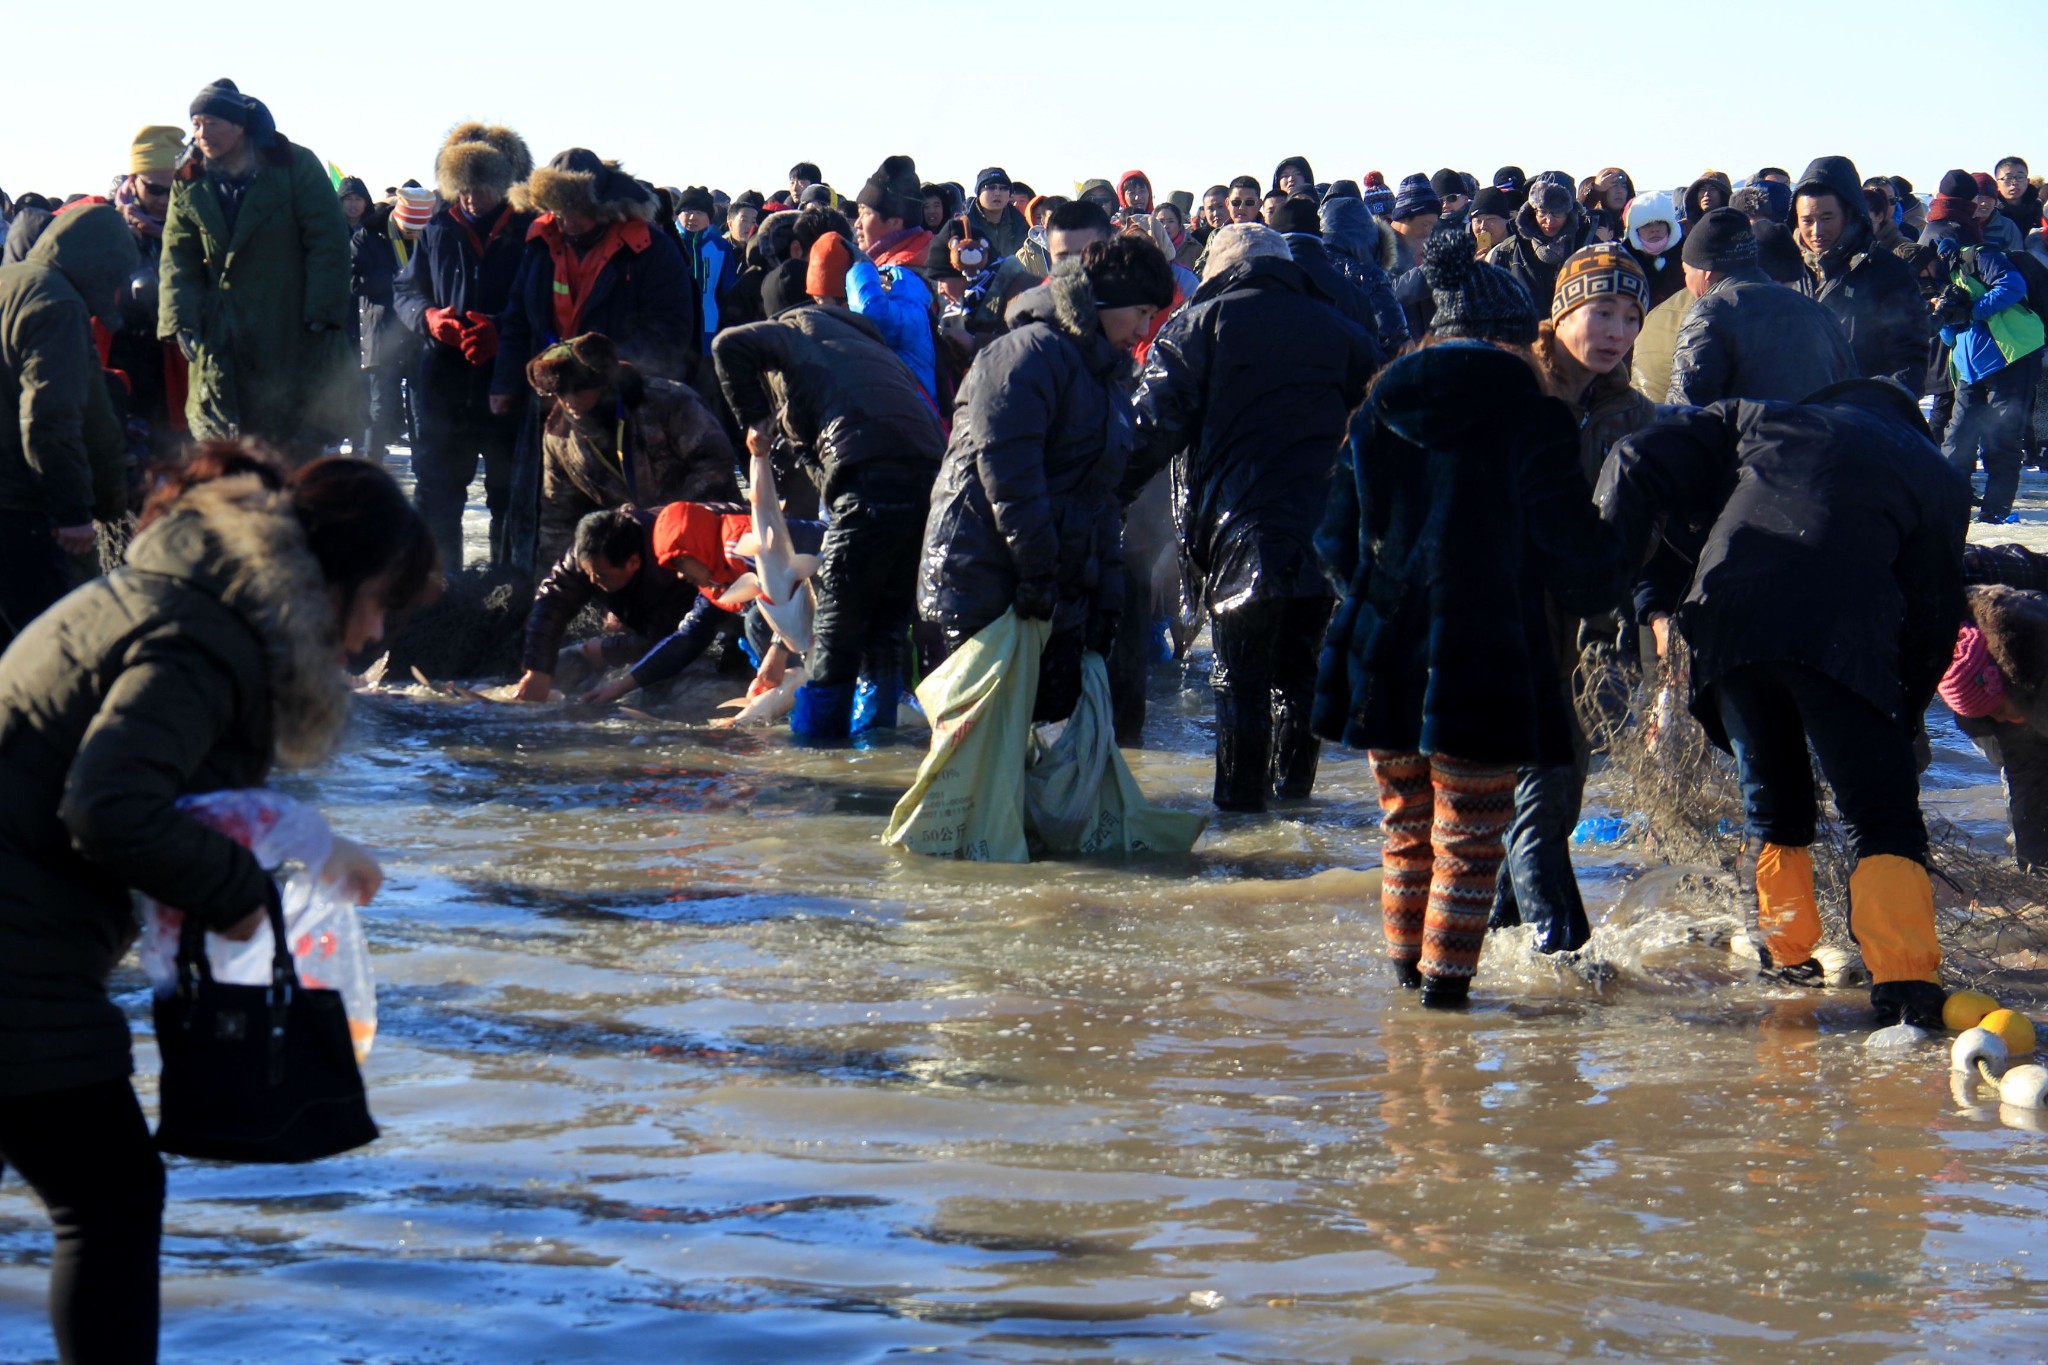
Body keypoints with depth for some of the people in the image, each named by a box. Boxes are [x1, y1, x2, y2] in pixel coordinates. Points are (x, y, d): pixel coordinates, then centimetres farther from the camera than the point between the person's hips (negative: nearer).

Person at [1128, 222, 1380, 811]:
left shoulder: (1200, 325, 1)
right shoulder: (1339, 330, 13)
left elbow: (1155, 426, -5)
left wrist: (1107, 496, 1)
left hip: (1240, 530, -4)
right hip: (1326, 535, 4)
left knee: (1240, 675, 2)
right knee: (1301, 669, 16)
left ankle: (1241, 799, 2)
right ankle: (1293, 788, 22)